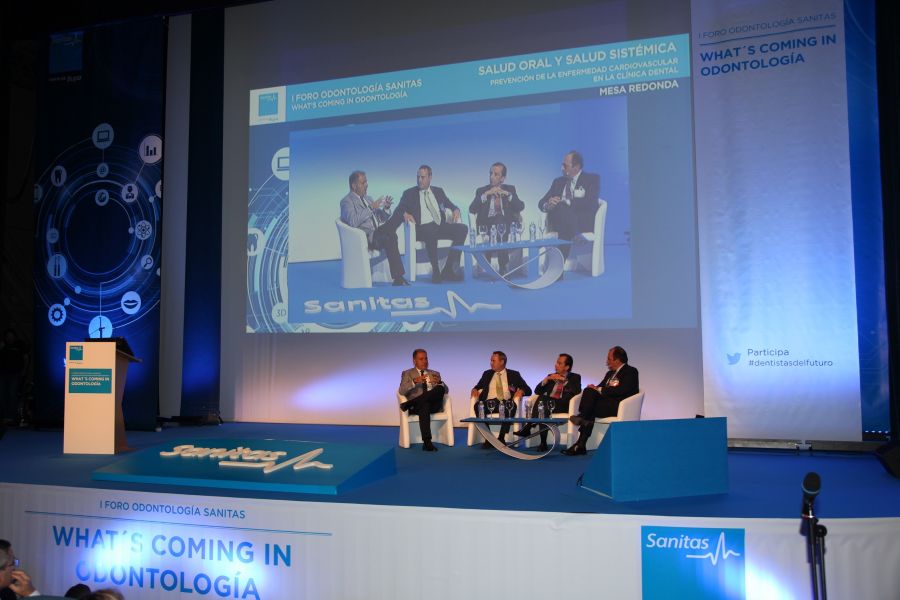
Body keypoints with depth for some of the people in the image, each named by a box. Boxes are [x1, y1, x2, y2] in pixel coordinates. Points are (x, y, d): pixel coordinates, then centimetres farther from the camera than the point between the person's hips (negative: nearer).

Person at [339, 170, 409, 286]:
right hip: (364, 238, -7)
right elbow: (353, 222, -19)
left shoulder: (368, 198, 25)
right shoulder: (346, 201, 0)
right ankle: (398, 279, -32)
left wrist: (385, 208, 3)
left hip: (378, 233, 7)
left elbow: (382, 219, 24)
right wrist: (371, 208, -18)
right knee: (389, 239, -33)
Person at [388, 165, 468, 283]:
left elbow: (449, 204, 26)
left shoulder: (438, 191, 23)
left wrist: (455, 210, 2)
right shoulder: (409, 193, 13)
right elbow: (398, 210, 5)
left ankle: (448, 270, -24)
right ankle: (435, 271, -29)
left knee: (463, 229, -22)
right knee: (431, 233, -40)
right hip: (423, 228, -4)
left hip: (441, 226, 5)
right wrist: (405, 213, -19)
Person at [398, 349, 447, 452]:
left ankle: (409, 404, -26)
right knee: (425, 405, -40)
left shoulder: (435, 374, 25)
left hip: (434, 405, 3)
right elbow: (402, 391, -1)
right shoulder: (407, 374, 16)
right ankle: (427, 443, -43)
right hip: (416, 407, -3)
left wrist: (439, 382, -11)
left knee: (440, 389, -30)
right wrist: (415, 381, -19)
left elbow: (445, 390, 13)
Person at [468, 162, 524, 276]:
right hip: (487, 224, -1)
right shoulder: (481, 191, 14)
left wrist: (507, 194, -7)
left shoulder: (510, 189, 18)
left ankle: (504, 267, -25)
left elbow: (521, 207, 4)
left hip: (505, 224, 1)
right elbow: (472, 210, -2)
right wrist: (486, 194, -10)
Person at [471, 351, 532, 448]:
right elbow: (477, 387, 25)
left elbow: (528, 390, 12)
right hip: (489, 403, 2)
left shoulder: (514, 374, 16)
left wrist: (521, 391, -11)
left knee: (511, 407, -38)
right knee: (478, 406, -33)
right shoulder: (487, 374, 23)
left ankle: (501, 438, -28)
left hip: (505, 403, -2)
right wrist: (475, 389, 1)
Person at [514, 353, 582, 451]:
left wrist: (564, 380, -6)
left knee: (543, 399, -34)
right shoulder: (551, 376, 24)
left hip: (563, 405, -3)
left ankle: (528, 427, -33)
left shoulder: (575, 377, 15)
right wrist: (546, 379, 1)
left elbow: (577, 391, -5)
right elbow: (537, 391, 15)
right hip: (546, 403, 4)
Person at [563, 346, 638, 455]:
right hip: (607, 403, 8)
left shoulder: (631, 371, -3)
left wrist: (599, 390, -16)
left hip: (620, 407, -8)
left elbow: (621, 390, -19)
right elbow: (599, 388, 16)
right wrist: (594, 389, -8)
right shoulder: (610, 373, 24)